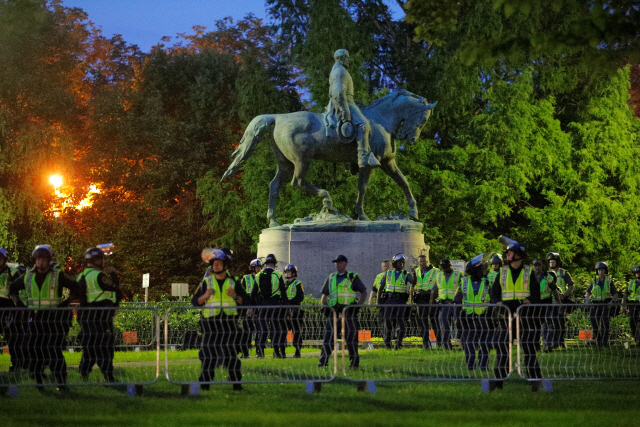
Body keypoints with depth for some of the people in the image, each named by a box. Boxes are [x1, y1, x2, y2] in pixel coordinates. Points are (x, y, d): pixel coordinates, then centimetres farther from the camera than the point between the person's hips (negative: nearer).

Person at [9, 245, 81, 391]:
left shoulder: (58, 276, -3)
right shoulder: (29, 277, 8)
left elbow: (77, 289, 0)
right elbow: (13, 288, 24)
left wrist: (66, 302, -10)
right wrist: (19, 304, 12)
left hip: (54, 319, -5)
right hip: (35, 319, 5)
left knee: (54, 351, -11)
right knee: (33, 350, 3)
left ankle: (62, 383, -4)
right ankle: (38, 383, 14)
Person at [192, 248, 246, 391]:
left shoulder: (233, 282, 11)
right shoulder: (206, 282, 10)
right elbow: (195, 302, 8)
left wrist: (235, 296, -9)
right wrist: (205, 296, -11)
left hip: (229, 321, 0)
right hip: (210, 321, 0)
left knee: (231, 351, 0)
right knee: (209, 352, -3)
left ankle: (236, 382, 4)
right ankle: (205, 382, 3)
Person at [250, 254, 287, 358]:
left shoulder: (258, 276, 6)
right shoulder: (278, 275, -3)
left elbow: (253, 293, 7)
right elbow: (283, 292, -5)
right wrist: (286, 305, 0)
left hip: (262, 304, 2)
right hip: (275, 304, -2)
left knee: (262, 329, 6)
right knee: (276, 328, 3)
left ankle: (260, 351, 1)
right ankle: (276, 351, -1)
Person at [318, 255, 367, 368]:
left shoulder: (352, 277, 6)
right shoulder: (331, 278, 17)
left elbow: (364, 292, 6)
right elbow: (324, 295, 21)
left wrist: (359, 305, -9)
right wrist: (324, 305, 3)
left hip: (349, 311, -3)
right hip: (334, 311, 3)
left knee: (350, 337, -1)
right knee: (329, 337, -4)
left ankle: (354, 362, 5)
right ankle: (323, 362, -5)